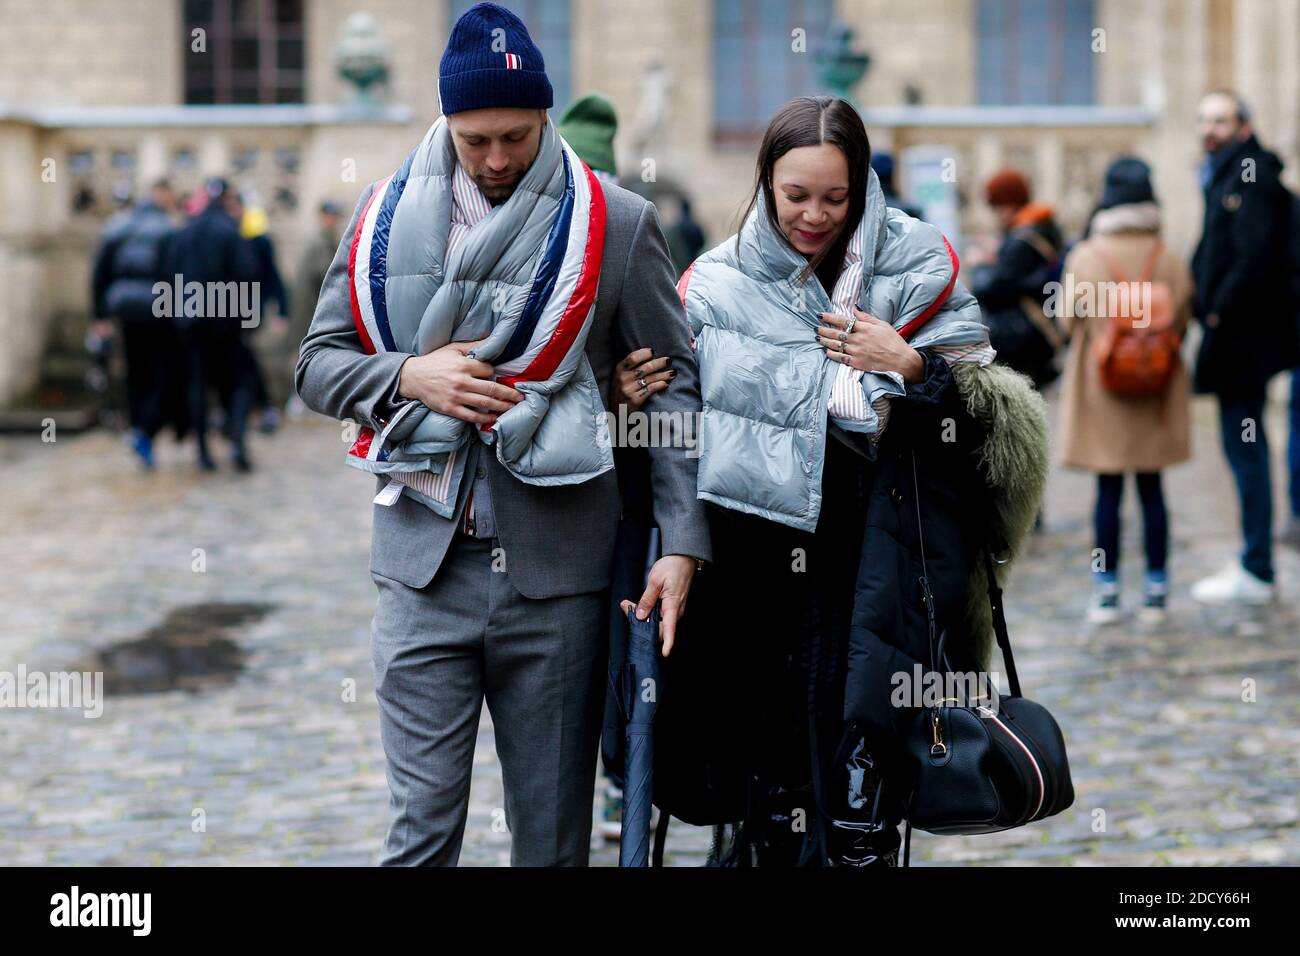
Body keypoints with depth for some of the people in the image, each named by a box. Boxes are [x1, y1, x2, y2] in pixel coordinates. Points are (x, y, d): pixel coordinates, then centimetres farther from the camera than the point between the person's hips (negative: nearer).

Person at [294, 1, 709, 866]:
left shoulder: (618, 224, 1)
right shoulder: (390, 214, 7)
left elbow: (675, 384, 2)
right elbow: (318, 364, 12)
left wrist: (683, 540, -7)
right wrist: (409, 377, -8)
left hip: (559, 567, -1)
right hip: (424, 562, 1)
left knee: (554, 830, 9)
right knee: (421, 829, 1)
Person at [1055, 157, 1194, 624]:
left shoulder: (1085, 257, -11)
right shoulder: (1171, 260, -4)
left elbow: (1069, 321, -3)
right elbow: (1183, 322, 3)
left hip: (1101, 388, -2)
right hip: (1157, 393, 2)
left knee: (1108, 490, 3)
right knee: (1152, 489, 9)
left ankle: (1107, 590, 6)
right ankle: (1156, 589, 13)